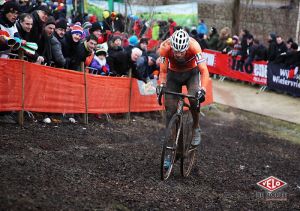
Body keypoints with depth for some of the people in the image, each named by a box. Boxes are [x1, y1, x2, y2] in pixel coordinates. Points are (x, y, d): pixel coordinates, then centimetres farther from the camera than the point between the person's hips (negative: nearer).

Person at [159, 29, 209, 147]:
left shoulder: (194, 46, -36)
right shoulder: (165, 47, -33)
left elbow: (204, 71, -35)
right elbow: (163, 72, -22)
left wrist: (202, 89, -47)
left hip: (191, 73, -1)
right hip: (173, 74, 1)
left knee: (194, 99, -26)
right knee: (170, 109, -6)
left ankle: (196, 129, -3)